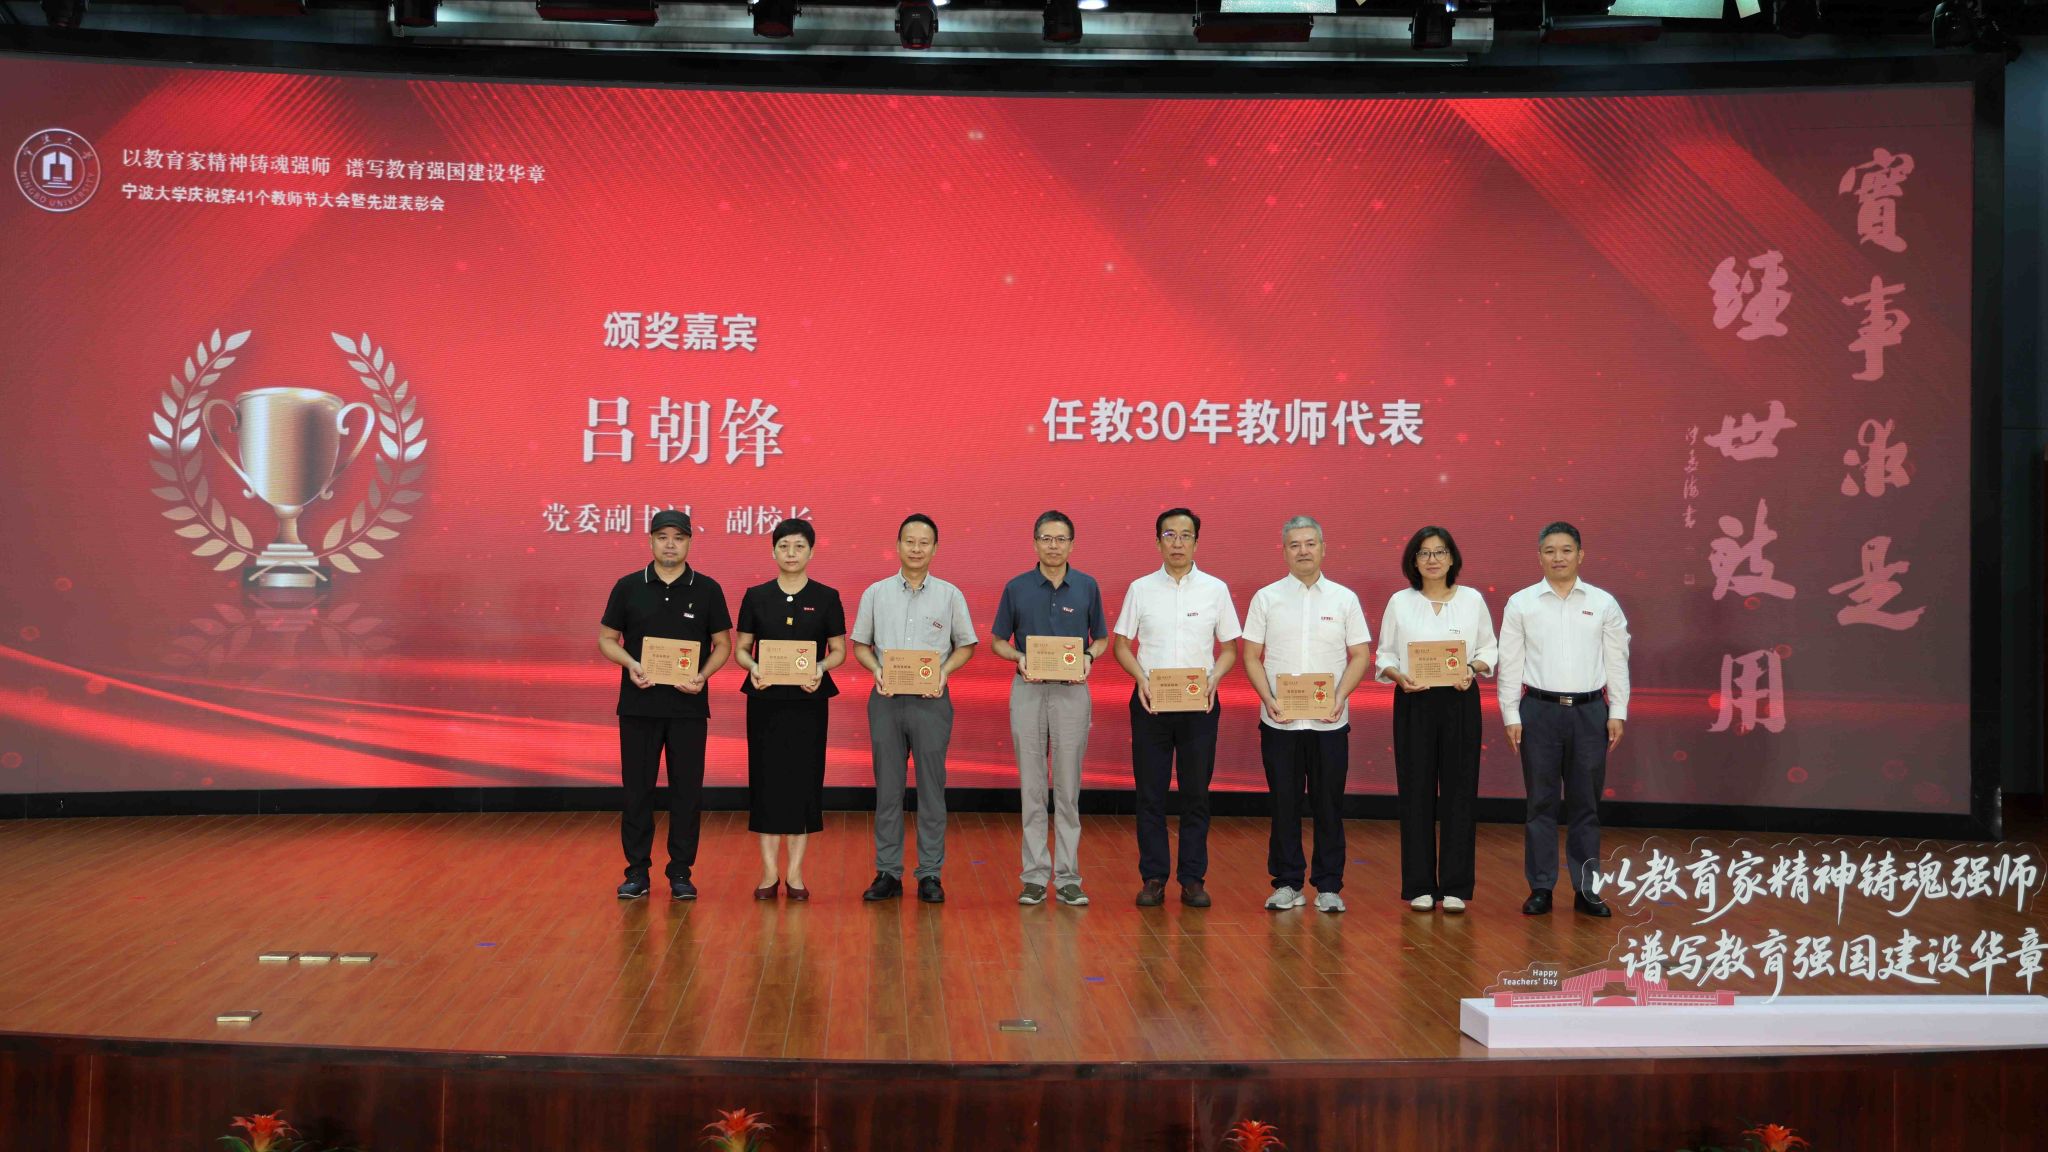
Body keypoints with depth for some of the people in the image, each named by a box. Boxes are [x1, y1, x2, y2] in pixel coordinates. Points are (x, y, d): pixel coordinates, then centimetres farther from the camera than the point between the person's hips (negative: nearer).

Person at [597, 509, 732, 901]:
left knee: (687, 790, 3)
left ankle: (681, 872, 13)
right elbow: (607, 638, 7)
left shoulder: (707, 589, 3)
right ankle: (637, 871, 13)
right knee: (637, 789, 4)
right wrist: (631, 665, -12)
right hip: (639, 706, 0)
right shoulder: (628, 587, 4)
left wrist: (703, 675, -13)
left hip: (689, 706, 0)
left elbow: (723, 643, 6)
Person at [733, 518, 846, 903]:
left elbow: (839, 651, 3)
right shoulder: (756, 596, 3)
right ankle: (769, 871, 10)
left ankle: (795, 872, 10)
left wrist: (820, 667, -18)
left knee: (803, 779, 2)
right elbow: (741, 649, 5)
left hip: (808, 700, -1)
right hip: (766, 699, 1)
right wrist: (752, 667, -16)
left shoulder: (826, 597, 1)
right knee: (766, 778, 2)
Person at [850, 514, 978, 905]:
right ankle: (888, 872, 12)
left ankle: (930, 874, 8)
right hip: (886, 699, 1)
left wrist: (945, 671, -9)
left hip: (931, 700, -1)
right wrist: (876, 670, -9)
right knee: (887, 788, 5)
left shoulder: (950, 595, 3)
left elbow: (966, 645, 9)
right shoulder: (875, 593, 6)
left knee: (931, 788, 2)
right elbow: (860, 644, 10)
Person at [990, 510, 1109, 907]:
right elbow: (998, 641, 8)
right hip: (1028, 691, 0)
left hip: (1072, 692, 0)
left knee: (1068, 787, 3)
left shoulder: (1087, 587, 2)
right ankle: (1035, 875, 10)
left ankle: (1067, 877, 9)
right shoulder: (1017, 588, 2)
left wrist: (1089, 657, -10)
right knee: (1032, 788, 4)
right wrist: (1020, 658, -12)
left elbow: (1101, 638, 11)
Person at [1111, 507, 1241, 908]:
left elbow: (1229, 649, 7)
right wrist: (1142, 678, -11)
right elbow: (1121, 645, 6)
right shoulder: (1141, 588, 3)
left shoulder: (1216, 589, 3)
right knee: (1151, 793, 3)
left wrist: (1213, 679, -11)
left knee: (1196, 793, 4)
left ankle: (1193, 879, 12)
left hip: (1199, 703, 0)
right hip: (1150, 701, 0)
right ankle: (1153, 878, 11)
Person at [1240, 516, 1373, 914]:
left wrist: (1340, 697, -10)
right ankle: (1287, 883, 15)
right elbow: (1251, 656, 4)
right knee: (1284, 804, 5)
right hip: (1279, 720, 0)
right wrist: (1268, 698, -10)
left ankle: (1329, 885, 13)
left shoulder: (1344, 598, 5)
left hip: (1329, 722, 0)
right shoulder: (1266, 598, 4)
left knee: (1329, 806, 4)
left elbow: (1361, 656, 4)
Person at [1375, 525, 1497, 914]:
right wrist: (1398, 675, -14)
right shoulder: (1400, 602, 4)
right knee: (1416, 792, 1)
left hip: (1460, 702, 0)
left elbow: (1489, 649, 8)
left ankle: (1455, 886, 10)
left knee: (1459, 791, 1)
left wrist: (1473, 668, -12)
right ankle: (1420, 886, 10)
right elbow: (1385, 655, 6)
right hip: (1414, 703, 0)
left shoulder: (1472, 600, 4)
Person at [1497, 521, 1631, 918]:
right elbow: (1510, 664, 1)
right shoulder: (1521, 603, 1)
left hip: (1589, 710, 1)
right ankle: (1540, 888, 11)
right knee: (1541, 803, 4)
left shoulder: (1603, 603, 4)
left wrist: (1617, 713, 0)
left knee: (1585, 804, 6)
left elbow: (1617, 661, 5)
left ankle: (1586, 889, 14)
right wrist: (1511, 716, -3)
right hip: (1540, 710, -1)